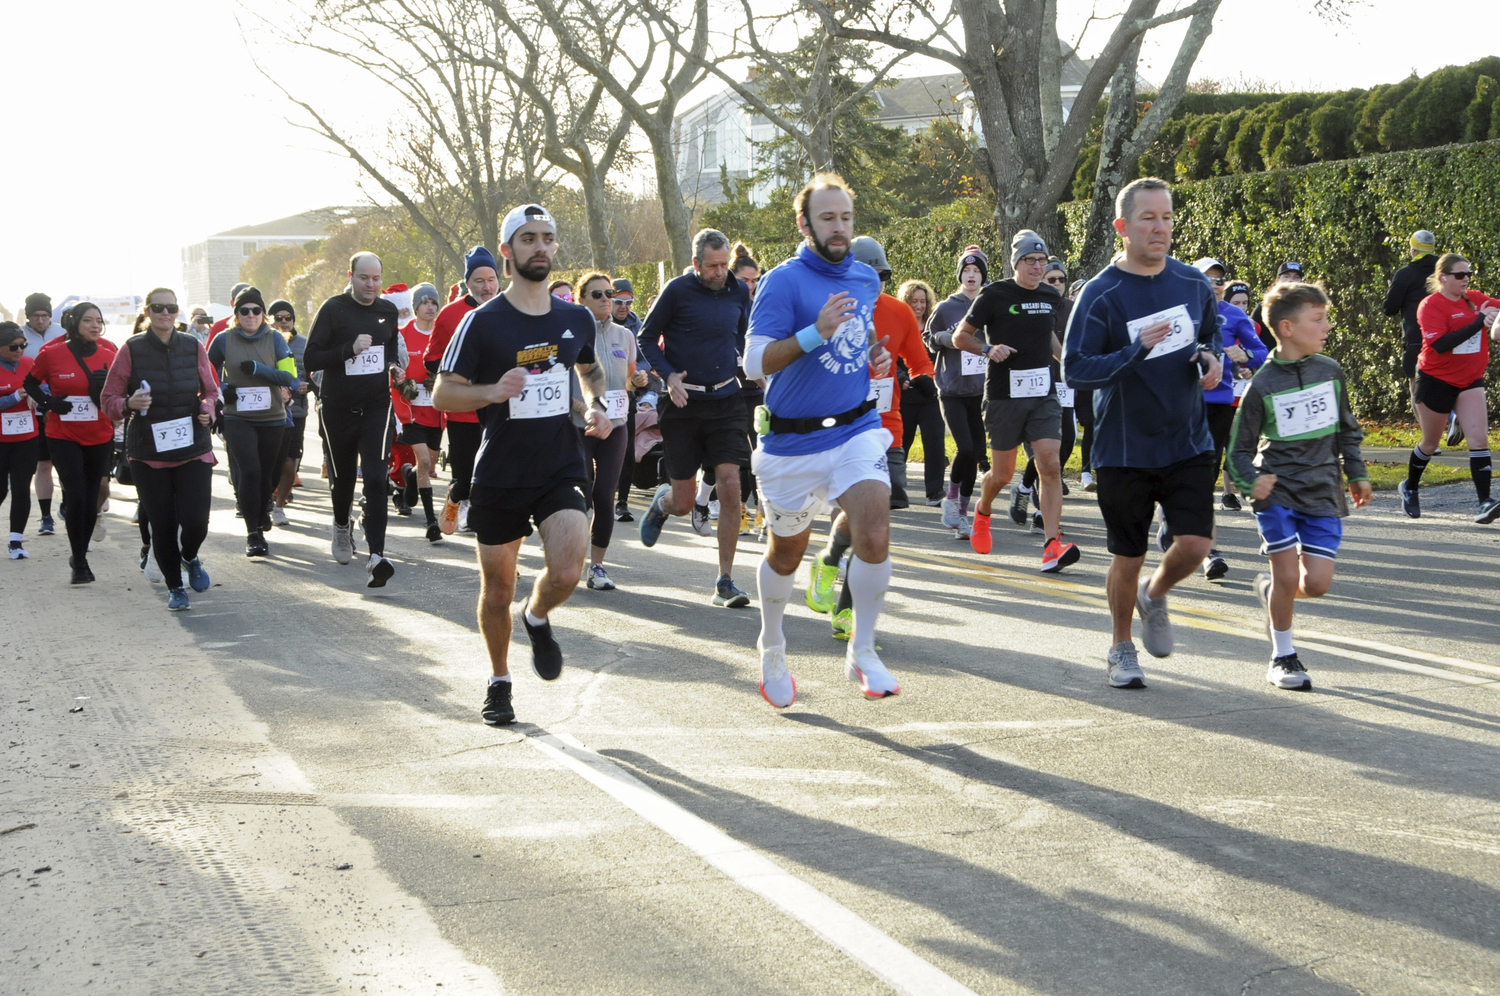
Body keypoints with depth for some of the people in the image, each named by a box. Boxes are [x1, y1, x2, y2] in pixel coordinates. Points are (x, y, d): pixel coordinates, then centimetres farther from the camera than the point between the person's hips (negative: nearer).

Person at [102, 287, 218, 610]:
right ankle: (175, 587, 23)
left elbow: (210, 390, 15)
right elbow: (109, 399, 0)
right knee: (162, 524, 3)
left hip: (193, 449, 1)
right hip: (148, 453, -1)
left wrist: (207, 408, -7)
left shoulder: (193, 346, 3)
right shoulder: (132, 349, -3)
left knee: (195, 520, -7)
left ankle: (189, 558, 28)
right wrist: (129, 404, -21)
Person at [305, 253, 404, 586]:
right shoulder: (333, 309, -5)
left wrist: (394, 366, 4)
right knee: (342, 477, 13)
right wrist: (350, 349, -22)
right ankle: (342, 525, 45)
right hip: (338, 408, -1)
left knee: (375, 479, -14)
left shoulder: (388, 311, 8)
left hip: (376, 406, 1)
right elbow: (311, 359, -9)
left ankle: (376, 555, -21)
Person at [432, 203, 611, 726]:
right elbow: (442, 393, -5)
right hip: (500, 474, -1)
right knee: (497, 587, 9)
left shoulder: (577, 319, 5)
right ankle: (499, 682, 32)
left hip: (563, 468, 2)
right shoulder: (482, 322, -7)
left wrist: (595, 406, 6)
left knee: (566, 572, -20)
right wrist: (493, 391, -22)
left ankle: (538, 617, 16)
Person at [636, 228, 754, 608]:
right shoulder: (677, 290, -6)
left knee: (730, 486, -12)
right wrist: (668, 375, -13)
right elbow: (647, 337, 1)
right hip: (684, 403, -2)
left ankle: (725, 582, -4)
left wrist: (748, 367, 5)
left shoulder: (739, 292, 5)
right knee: (683, 502, 3)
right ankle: (662, 501, 44)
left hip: (726, 401, 2)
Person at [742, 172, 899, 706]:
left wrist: (874, 357, 8)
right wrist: (817, 332, -31)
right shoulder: (783, 282, -12)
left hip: (856, 429, 3)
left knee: (875, 537, -19)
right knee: (786, 553, 13)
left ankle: (862, 652, -1)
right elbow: (755, 363, -20)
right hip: (793, 440, -3)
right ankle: (772, 646, 40)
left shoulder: (866, 279, 8)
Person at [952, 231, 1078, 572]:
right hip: (1004, 395, -3)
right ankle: (982, 510, 39)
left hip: (1043, 396, 3)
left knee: (1050, 466, -12)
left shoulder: (1050, 298, 11)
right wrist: (988, 349, -17)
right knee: (1002, 473, 5)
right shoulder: (995, 295, -5)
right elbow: (960, 337, 0)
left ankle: (1052, 545, -17)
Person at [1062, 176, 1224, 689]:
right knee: (1127, 557, 7)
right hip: (1124, 450, -3)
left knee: (1195, 543, -9)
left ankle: (1154, 595, 26)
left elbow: (1212, 331, 20)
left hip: (1188, 443, 3)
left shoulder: (1194, 283, 2)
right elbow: (1074, 368, -16)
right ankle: (1122, 648, 30)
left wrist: (1212, 358, -2)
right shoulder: (1100, 295, -12)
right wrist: (1137, 350, -27)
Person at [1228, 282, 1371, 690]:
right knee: (1287, 575, -8)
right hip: (1277, 491, -3)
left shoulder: (1330, 371, 4)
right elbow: (1240, 447, -1)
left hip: (1322, 492, 3)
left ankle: (1271, 590, 29)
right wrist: (1251, 481, -18)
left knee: (1316, 584, -5)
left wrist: (1356, 474, 18)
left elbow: (1347, 428, 18)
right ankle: (1282, 657, 11)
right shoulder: (1262, 386, -8)